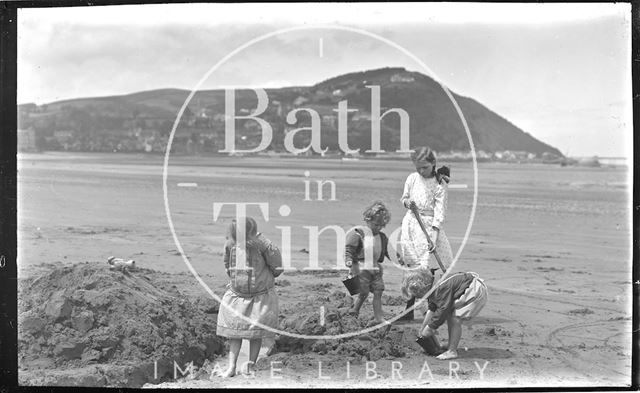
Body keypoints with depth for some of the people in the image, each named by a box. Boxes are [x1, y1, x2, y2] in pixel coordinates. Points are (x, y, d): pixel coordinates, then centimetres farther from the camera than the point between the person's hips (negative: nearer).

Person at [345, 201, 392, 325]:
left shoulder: (382, 237, 13)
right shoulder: (358, 233, -8)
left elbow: (388, 251, 22)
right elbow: (349, 248, -10)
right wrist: (349, 260, -24)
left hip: (376, 268, 6)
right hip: (361, 267, -6)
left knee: (378, 291, 2)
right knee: (364, 292, -5)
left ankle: (378, 317, 6)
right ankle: (354, 312, 16)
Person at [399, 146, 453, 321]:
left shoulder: (439, 184, -6)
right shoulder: (412, 178, 5)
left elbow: (440, 210, -10)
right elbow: (404, 197, 19)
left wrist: (434, 235, -19)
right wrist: (406, 202, -6)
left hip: (431, 225, -3)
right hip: (411, 223, 3)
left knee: (432, 267, -7)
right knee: (412, 266, 3)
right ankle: (409, 310, 8)